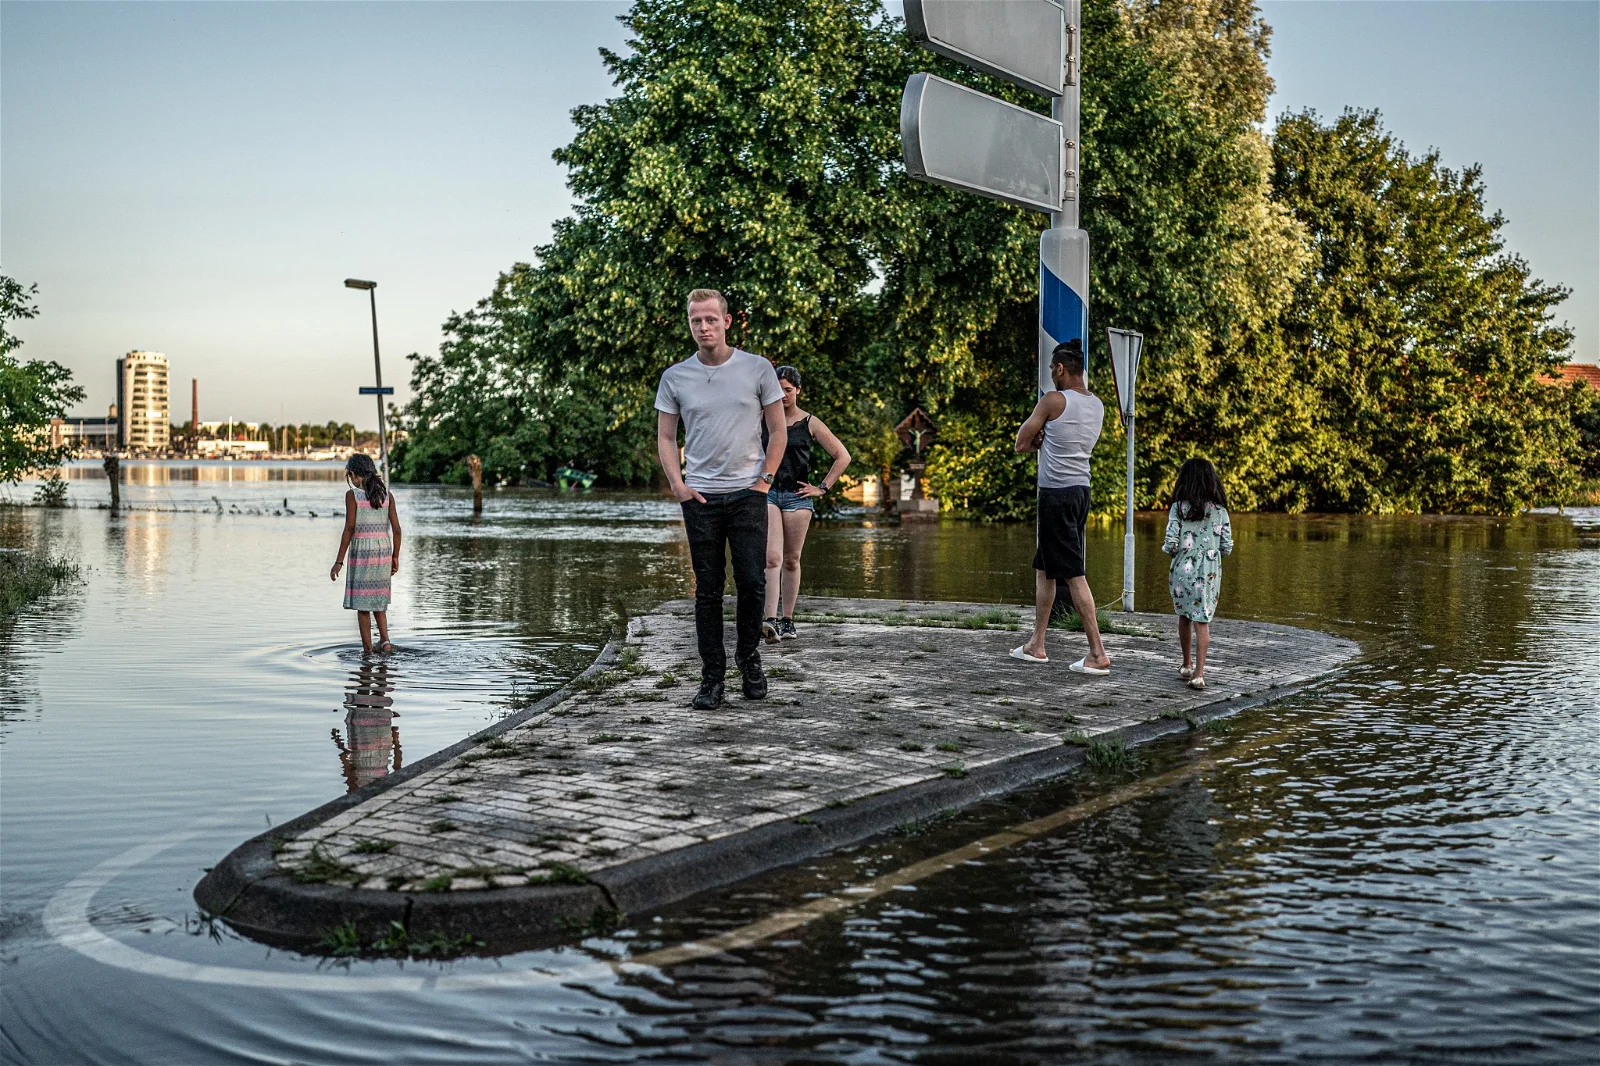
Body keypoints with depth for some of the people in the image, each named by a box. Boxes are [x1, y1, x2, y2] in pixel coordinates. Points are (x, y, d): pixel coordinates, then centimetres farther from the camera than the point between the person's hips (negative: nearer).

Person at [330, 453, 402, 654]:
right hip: (383, 551, 4)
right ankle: (384, 640, 5)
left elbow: (350, 528, -12)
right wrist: (395, 557, 12)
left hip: (361, 552, -4)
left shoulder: (352, 494, -7)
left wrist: (339, 561, -9)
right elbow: (396, 528, 3)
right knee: (378, 600, 20)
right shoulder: (386, 494, 4)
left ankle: (368, 650, 6)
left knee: (362, 603, 5)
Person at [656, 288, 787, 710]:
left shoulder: (758, 369, 2)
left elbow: (778, 430, 7)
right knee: (708, 591, 2)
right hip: (700, 497, 1)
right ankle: (712, 678, 9)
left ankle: (749, 656, 19)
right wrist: (677, 485, -3)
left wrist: (765, 479, -3)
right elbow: (665, 438, 10)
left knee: (752, 582, -5)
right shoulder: (675, 377, 5)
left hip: (748, 493, -1)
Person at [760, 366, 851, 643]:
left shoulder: (810, 423, 2)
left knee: (791, 560, 7)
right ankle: (771, 620, -23)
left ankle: (787, 621, 16)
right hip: (767, 493, 0)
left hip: (797, 496, 0)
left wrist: (822, 488, 0)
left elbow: (843, 457, 4)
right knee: (772, 558, -14)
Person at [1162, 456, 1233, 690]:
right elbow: (1227, 548, 1)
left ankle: (1187, 665, 32)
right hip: (1210, 573, 1)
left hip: (1183, 570, -1)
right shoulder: (1219, 510, 0)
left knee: (1184, 616, 18)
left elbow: (1170, 545, -12)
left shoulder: (1179, 508, -6)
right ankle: (1199, 673, -9)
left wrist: (1166, 546, 10)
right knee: (1202, 621, 0)